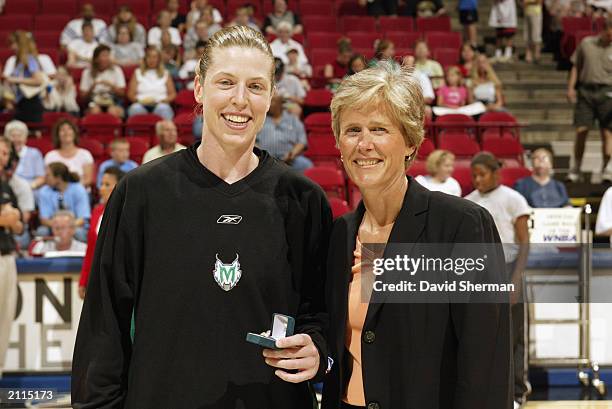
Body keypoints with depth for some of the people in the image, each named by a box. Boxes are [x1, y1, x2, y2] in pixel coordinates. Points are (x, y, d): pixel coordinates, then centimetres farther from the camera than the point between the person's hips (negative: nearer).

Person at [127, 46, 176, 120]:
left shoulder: (165, 74, 20)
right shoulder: (137, 73, 20)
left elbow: (173, 94, 15)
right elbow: (131, 94, 13)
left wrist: (164, 100, -6)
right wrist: (140, 100, -8)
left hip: (160, 104, 0)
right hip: (142, 105, 0)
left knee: (163, 108, -39)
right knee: (135, 108, -38)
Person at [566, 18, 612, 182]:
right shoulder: (586, 43, 7)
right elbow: (576, 67, 13)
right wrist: (571, 87, 5)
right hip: (585, 90, 1)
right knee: (581, 130, -1)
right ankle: (576, 168, 9)